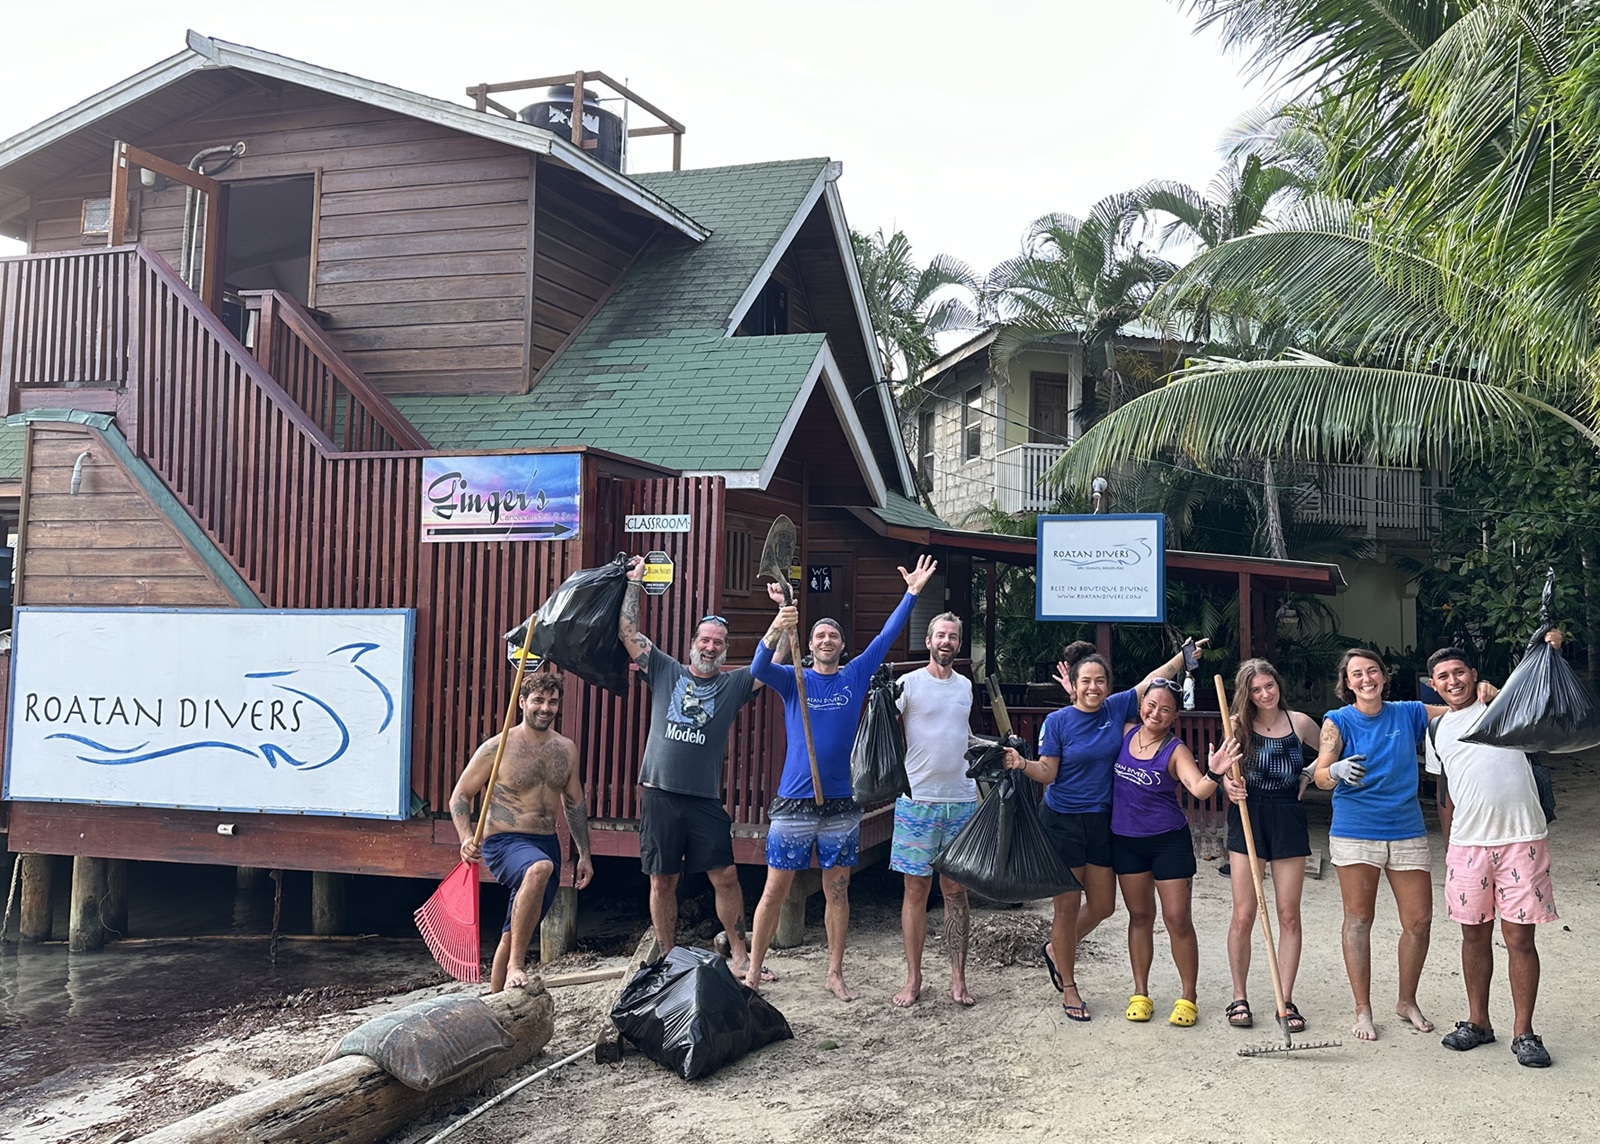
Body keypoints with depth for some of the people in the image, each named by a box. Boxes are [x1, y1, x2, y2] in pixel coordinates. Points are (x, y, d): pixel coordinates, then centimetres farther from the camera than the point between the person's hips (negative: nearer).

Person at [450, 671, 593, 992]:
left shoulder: (567, 749, 8)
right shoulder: (497, 748, -7)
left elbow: (574, 803, 19)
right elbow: (460, 796, -2)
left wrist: (584, 854, 18)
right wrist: (466, 838, -18)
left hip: (547, 844, 6)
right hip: (505, 842, -6)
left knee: (513, 934, 10)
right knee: (540, 868, -38)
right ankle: (515, 965, -33)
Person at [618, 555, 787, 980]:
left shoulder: (734, 684, 10)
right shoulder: (665, 671, 10)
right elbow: (628, 632, 7)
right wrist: (635, 583, 6)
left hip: (705, 800, 0)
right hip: (659, 794, 0)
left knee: (725, 876, -2)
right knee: (662, 881, 5)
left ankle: (739, 956, 11)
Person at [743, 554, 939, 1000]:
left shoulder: (856, 675, 7)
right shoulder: (793, 680, 1)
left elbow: (886, 636, 3)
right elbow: (758, 669, -19)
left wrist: (911, 594, -4)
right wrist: (775, 632, -37)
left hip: (841, 804, 2)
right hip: (794, 802, -2)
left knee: (837, 891, 10)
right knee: (775, 891, 1)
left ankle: (835, 973, 21)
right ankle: (753, 972, 11)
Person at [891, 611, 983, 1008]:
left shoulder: (965, 685, 13)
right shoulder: (909, 683, -3)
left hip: (962, 801, 4)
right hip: (918, 800, -4)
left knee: (956, 890, 8)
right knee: (917, 889, 2)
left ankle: (958, 979, 14)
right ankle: (913, 979, 11)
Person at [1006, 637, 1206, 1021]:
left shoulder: (1116, 709, 2)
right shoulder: (1057, 721, -9)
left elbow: (1152, 680, 11)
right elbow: (1047, 773, -9)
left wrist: (1185, 655, 8)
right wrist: (1021, 764, -27)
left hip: (1101, 821, 5)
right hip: (1062, 821, -5)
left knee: (1103, 905, 12)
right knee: (1067, 907, 2)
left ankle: (1056, 950, 39)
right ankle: (1069, 989, 17)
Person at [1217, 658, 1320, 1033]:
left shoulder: (1299, 722, 1)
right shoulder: (1239, 725, -2)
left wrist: (1308, 776, 3)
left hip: (1288, 819, 1)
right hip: (1247, 818, -1)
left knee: (1289, 915, 4)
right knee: (1243, 915, 0)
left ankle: (1286, 999, 13)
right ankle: (1239, 998, 13)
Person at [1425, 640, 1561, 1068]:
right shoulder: (1438, 731, 14)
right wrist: (1448, 849, 20)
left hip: (1521, 839, -3)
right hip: (1467, 844, 4)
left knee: (1519, 938, -1)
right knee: (1475, 934, 11)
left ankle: (1523, 1033, 9)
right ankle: (1478, 1022, 25)